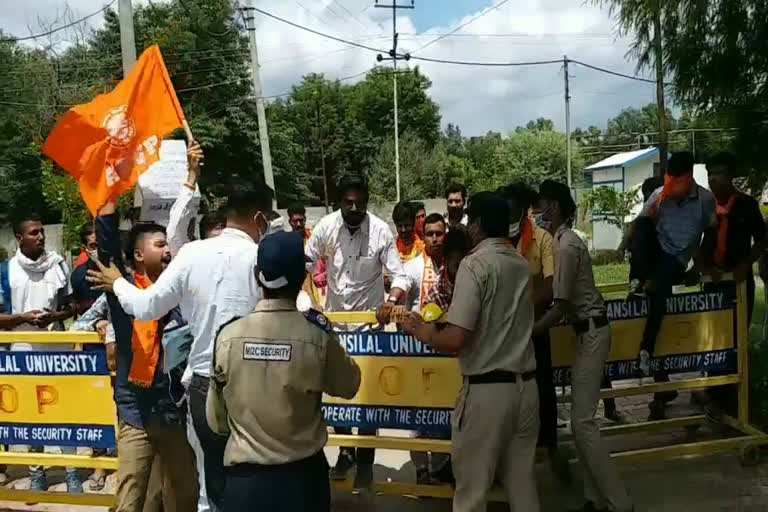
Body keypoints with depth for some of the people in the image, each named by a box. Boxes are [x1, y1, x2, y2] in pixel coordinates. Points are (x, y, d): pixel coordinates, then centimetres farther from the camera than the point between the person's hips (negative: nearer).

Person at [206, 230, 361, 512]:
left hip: (245, 478, 0)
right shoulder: (318, 336, -16)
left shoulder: (228, 336, -11)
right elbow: (348, 386, 4)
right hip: (302, 477, 0)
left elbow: (216, 421, 0)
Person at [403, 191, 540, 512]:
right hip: (525, 386, 7)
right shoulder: (521, 263, 9)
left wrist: (420, 330, -3)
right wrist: (453, 314, 24)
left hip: (487, 390, -7)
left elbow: (455, 340, -20)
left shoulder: (475, 263, -13)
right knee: (522, 481, 17)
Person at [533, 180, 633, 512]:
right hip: (588, 331, 10)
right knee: (582, 418, 11)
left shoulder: (566, 246, -19)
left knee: (582, 420, -8)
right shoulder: (563, 240, 11)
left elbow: (561, 306, -21)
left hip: (591, 332, -10)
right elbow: (564, 300, 11)